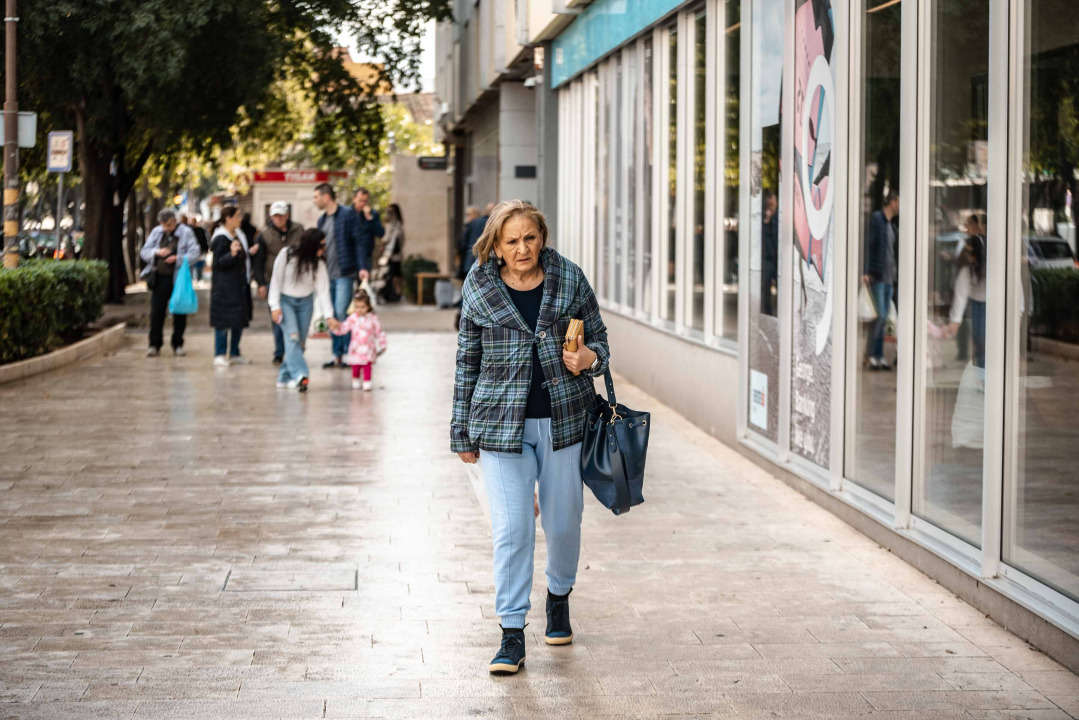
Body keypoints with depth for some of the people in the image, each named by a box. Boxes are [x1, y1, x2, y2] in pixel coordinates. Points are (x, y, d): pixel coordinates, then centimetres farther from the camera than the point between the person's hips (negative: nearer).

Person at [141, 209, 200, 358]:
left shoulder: (186, 233, -2)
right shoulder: (156, 232, 9)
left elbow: (194, 255, -9)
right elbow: (144, 252, 8)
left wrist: (178, 259, -22)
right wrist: (156, 252, -12)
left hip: (179, 279, -3)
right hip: (159, 278, 3)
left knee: (179, 313, 4)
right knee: (156, 312, 2)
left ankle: (178, 344, 15)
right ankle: (154, 345, 8)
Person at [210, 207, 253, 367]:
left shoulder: (238, 235, 14)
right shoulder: (221, 239, -13)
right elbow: (218, 263, -19)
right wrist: (232, 254, -31)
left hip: (240, 285, 9)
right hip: (225, 286, -9)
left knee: (240, 320, 11)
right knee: (223, 321, -5)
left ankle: (234, 354, 19)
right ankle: (220, 355, 1)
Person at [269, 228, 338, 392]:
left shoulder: (318, 264, -7)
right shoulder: (286, 256, -16)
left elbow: (323, 290, -12)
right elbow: (276, 281, -10)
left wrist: (329, 316, -20)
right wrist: (275, 306, -14)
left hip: (305, 302, 4)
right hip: (285, 300, -4)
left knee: (300, 341, 1)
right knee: (292, 336, -20)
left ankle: (285, 377, 12)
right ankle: (300, 375, -33)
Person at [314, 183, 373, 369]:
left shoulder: (348, 214, -6)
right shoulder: (322, 219, 15)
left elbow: (359, 241, -9)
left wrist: (362, 267, -17)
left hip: (344, 273, -7)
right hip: (327, 274, 7)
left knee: (341, 312, -14)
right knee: (332, 316, 7)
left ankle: (350, 352, -5)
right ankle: (337, 355, 12)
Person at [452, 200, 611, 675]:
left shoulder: (570, 280, 1)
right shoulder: (479, 289, 0)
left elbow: (598, 338, 12)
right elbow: (467, 362, 6)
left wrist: (589, 358, -13)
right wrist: (463, 434, 7)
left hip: (564, 418, 1)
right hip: (503, 423, -1)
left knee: (564, 520, 12)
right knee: (511, 529, -6)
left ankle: (559, 595, 40)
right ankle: (512, 635, 1)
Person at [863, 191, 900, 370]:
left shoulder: (891, 225, 18)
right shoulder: (875, 218, -6)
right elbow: (867, 244, -13)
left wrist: (896, 274, 18)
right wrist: (865, 271, -20)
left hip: (889, 277, 8)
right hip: (876, 276, -8)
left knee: (884, 318, 6)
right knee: (879, 316, -13)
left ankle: (879, 357, 7)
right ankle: (868, 356, -11)